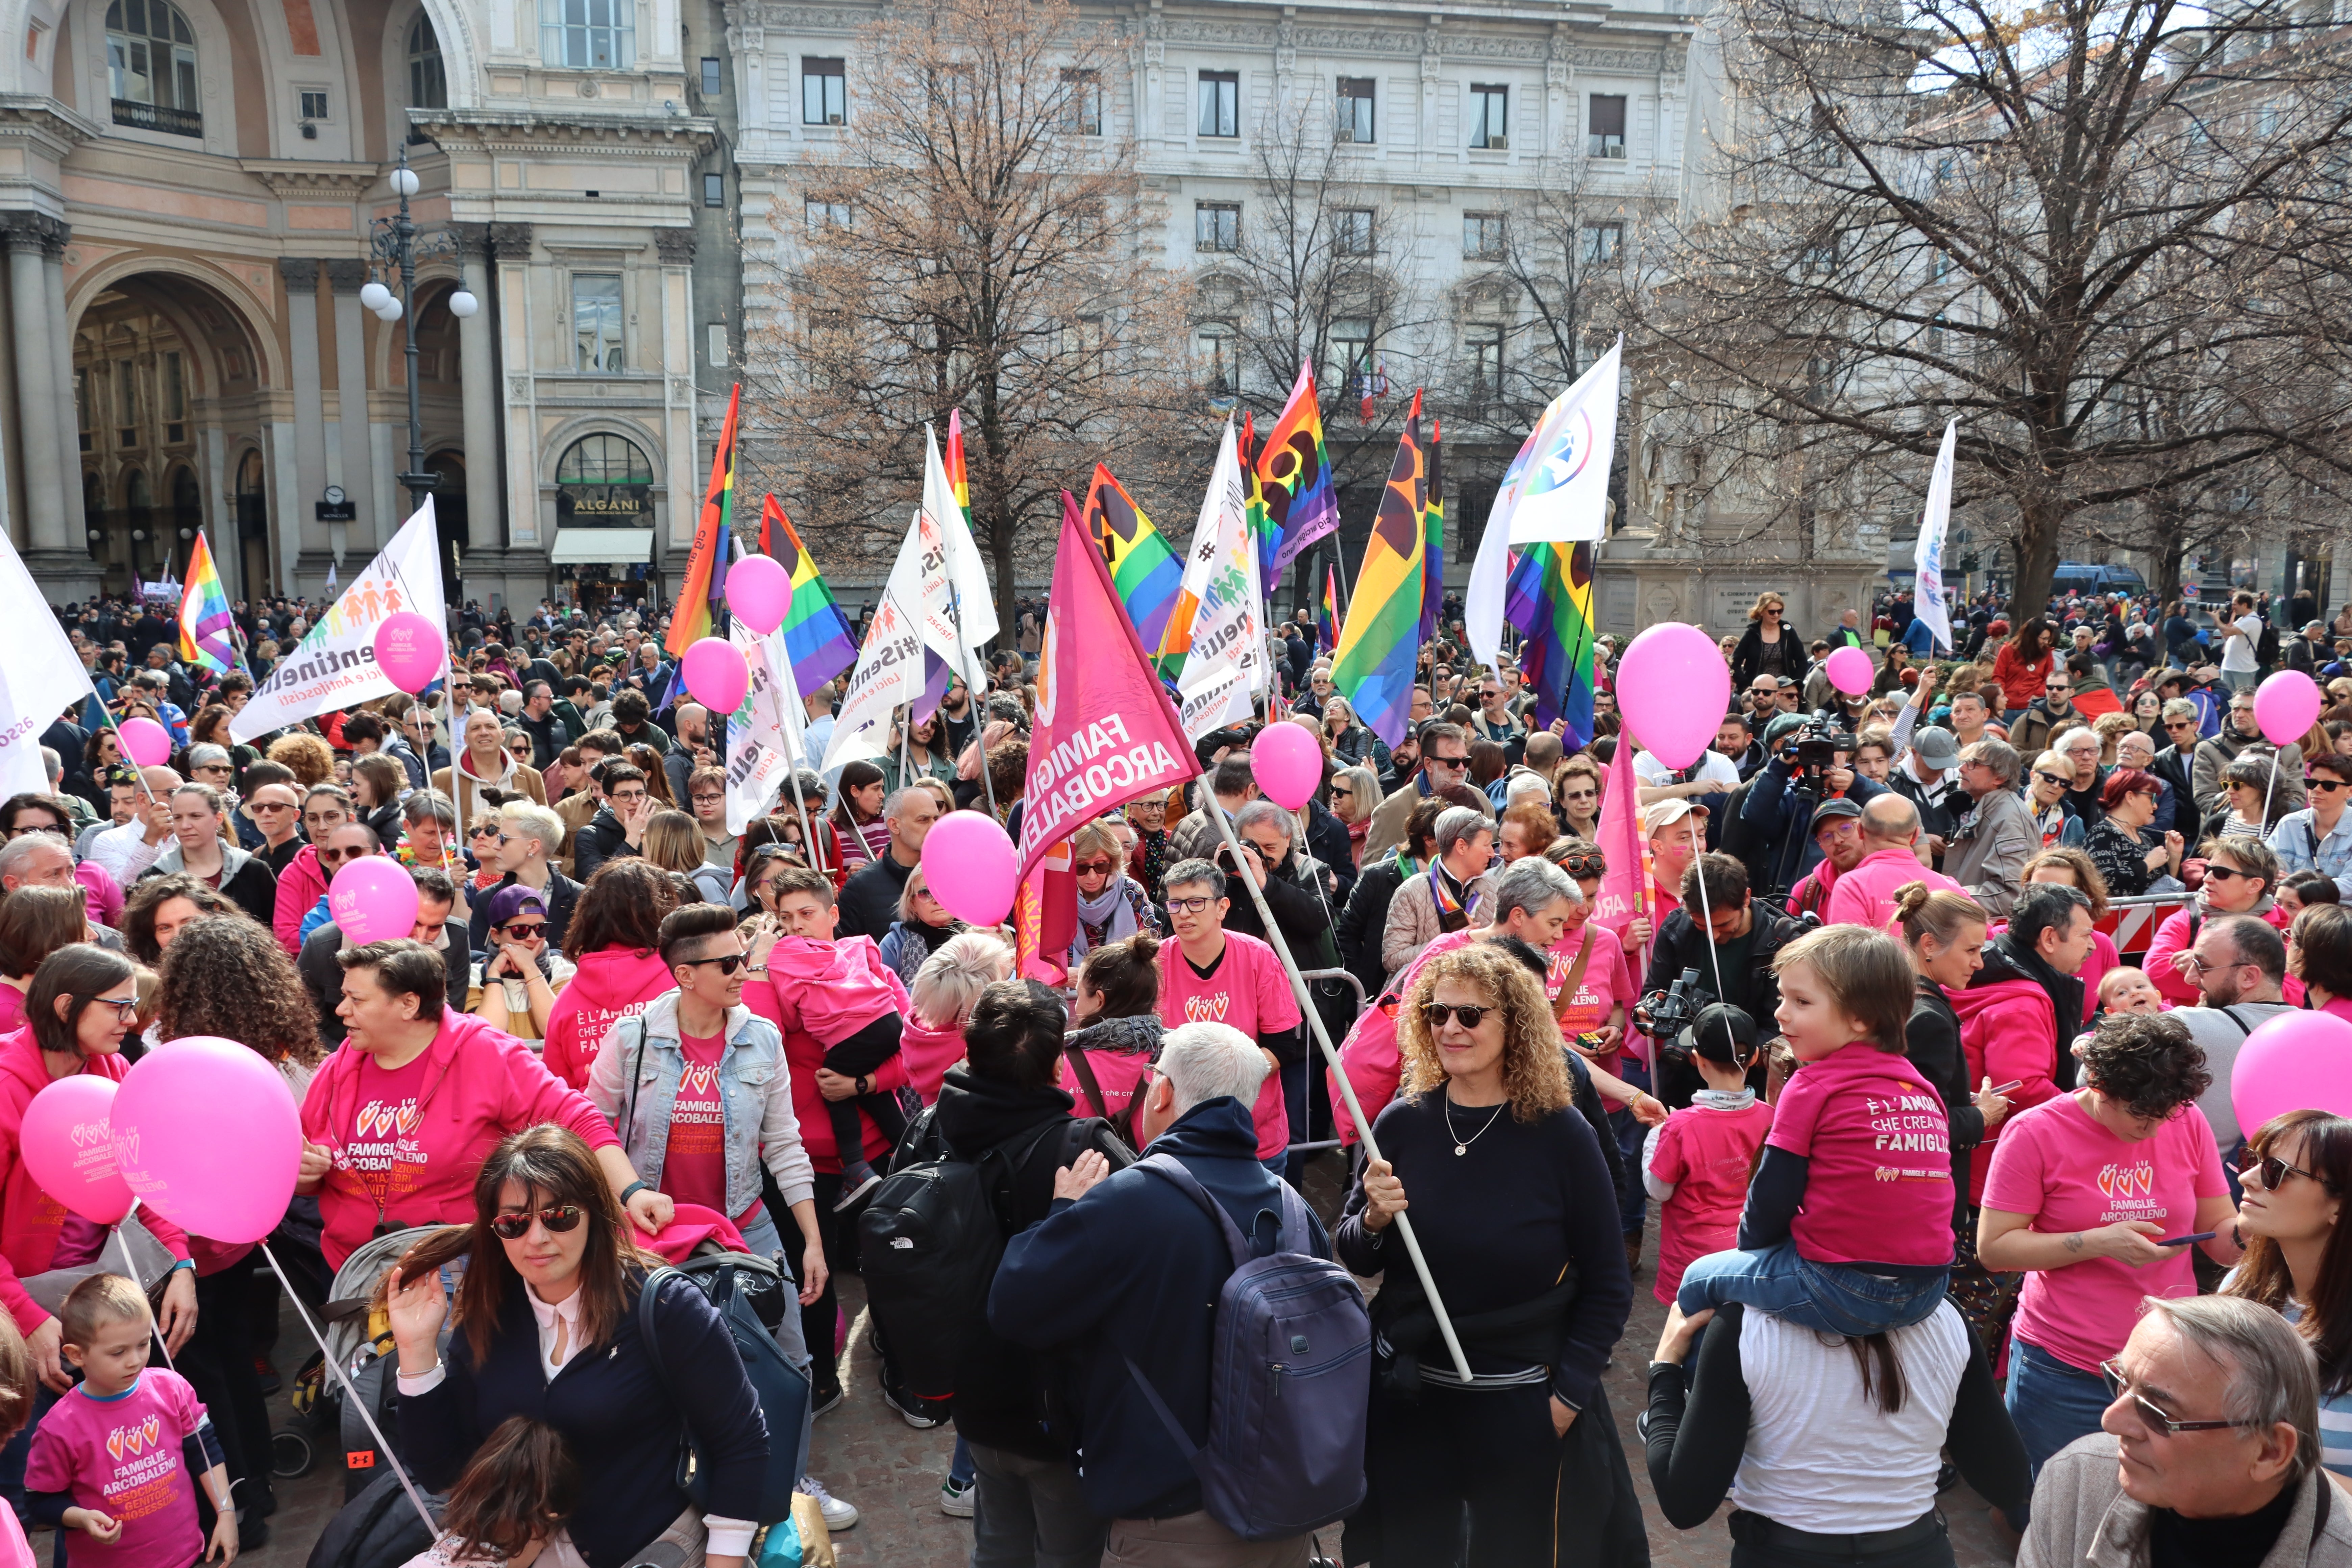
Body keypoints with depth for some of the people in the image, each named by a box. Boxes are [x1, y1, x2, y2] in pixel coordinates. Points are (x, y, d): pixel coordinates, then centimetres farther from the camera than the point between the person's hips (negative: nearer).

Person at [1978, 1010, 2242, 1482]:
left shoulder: (2188, 1123, 1)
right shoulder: (2035, 1133, -11)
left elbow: (2219, 1228, 10)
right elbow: (1993, 1247, -12)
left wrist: (2246, 1235, -13)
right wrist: (2100, 1241, -20)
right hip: (2064, 1372, -3)